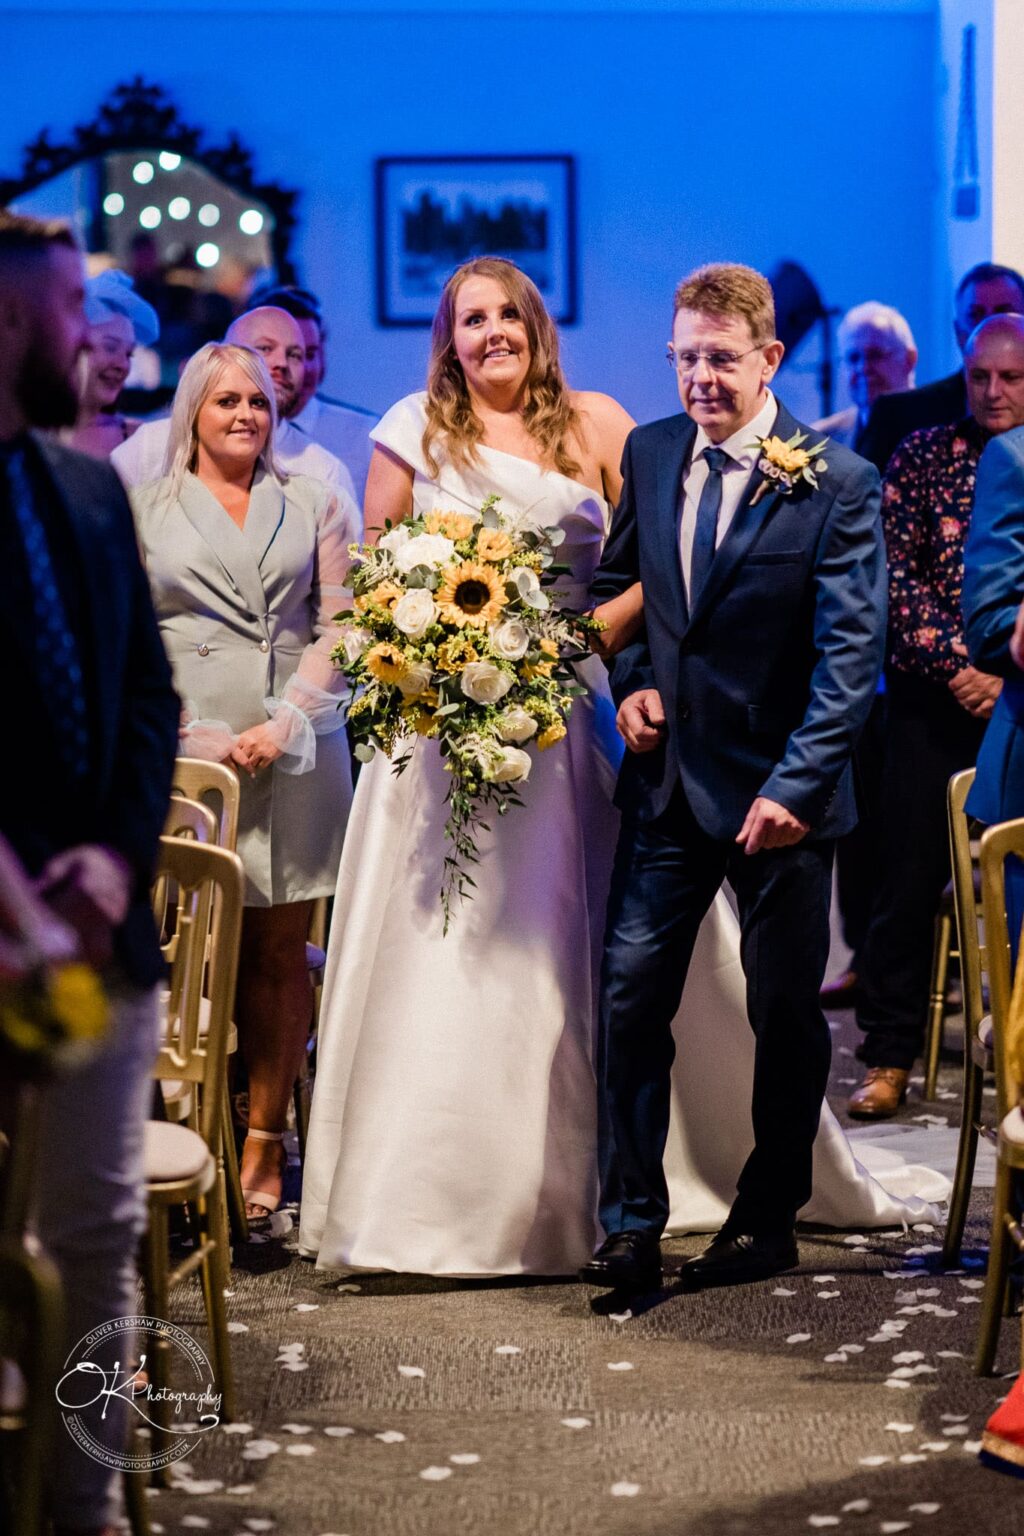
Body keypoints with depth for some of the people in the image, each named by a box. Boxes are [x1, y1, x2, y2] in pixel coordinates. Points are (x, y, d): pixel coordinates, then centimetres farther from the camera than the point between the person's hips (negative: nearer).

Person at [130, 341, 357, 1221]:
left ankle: (264, 1149, 5)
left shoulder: (312, 505, 14)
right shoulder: (145, 510, 11)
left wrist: (287, 719, -8)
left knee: (277, 951, 1)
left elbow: (339, 624, 7)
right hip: (187, 750, -1)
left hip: (296, 747, 1)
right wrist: (190, 734, -8)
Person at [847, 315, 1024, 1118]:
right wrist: (956, 665, -11)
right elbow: (897, 572, -1)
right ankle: (889, 1056, 10)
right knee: (910, 877, 1)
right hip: (934, 699, 0)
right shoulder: (923, 455, 5)